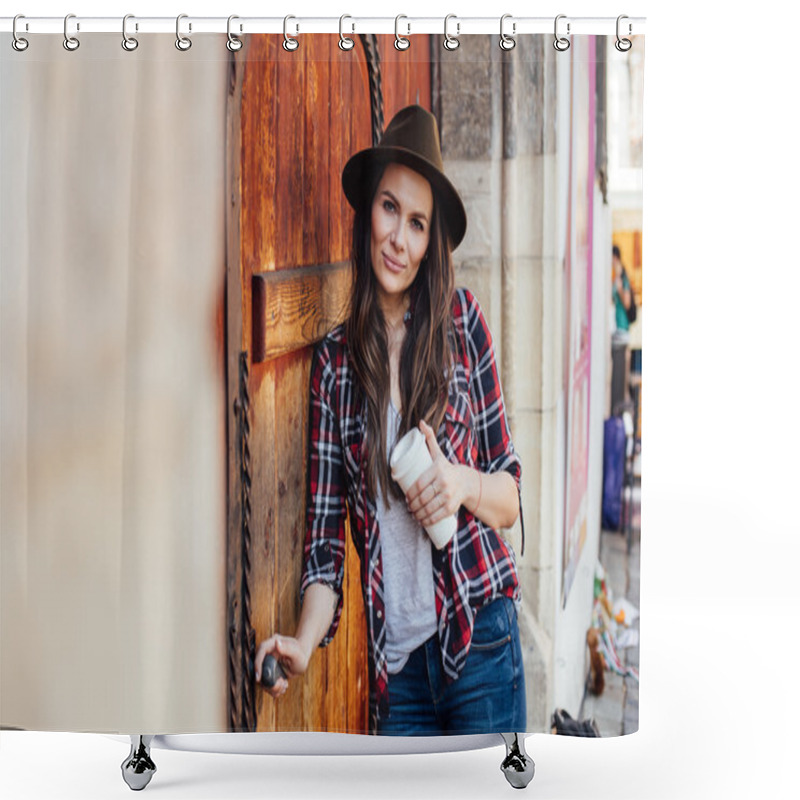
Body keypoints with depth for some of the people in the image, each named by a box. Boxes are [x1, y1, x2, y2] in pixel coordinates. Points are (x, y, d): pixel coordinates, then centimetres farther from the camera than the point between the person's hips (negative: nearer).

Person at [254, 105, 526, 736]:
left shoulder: (461, 320, -1)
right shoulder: (335, 361, 2)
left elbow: (511, 497, 4)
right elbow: (328, 541, 1)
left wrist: (465, 483, -17)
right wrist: (303, 643, -14)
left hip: (481, 644, -1)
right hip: (396, 665, 1)